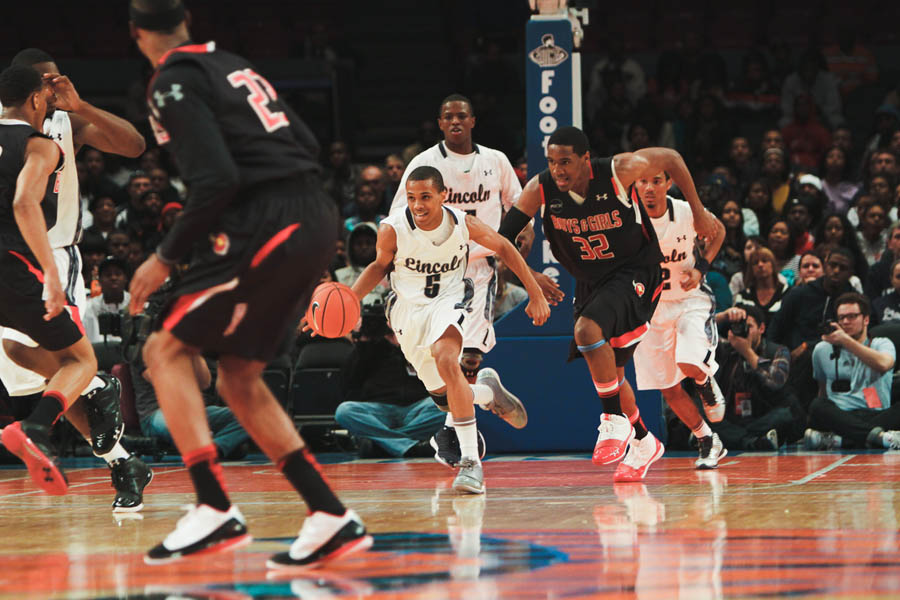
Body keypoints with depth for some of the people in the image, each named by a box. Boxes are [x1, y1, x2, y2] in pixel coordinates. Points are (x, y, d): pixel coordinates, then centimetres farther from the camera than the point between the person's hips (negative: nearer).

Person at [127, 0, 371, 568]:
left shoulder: (175, 83, -5)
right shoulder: (235, 65, 21)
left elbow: (216, 180, -16)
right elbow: (307, 145, 20)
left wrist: (166, 256, -7)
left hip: (267, 227, -8)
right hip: (318, 218, 8)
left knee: (167, 349, -1)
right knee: (240, 377, 15)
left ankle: (215, 509, -13)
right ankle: (332, 518, 10)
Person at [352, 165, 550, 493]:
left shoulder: (464, 224, -19)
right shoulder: (392, 229, -20)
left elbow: (504, 248, 0)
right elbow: (380, 265, 2)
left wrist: (536, 294, 1)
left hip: (449, 299, -2)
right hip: (408, 308, 2)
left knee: (446, 359, -34)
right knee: (445, 398, 6)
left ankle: (471, 462, -31)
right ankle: (488, 390, 44)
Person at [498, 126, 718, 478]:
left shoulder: (619, 171, -23)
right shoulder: (540, 189, -15)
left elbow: (671, 158, -6)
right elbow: (504, 237, -10)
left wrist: (698, 211, -2)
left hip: (634, 273, -6)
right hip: (590, 283, 6)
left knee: (587, 330, -31)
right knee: (608, 372, 14)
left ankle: (615, 420, -16)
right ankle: (643, 442, 37)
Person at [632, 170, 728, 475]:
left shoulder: (688, 213, -17)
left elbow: (718, 231, 5)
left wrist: (701, 268, -9)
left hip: (690, 299, -2)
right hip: (650, 305, 2)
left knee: (690, 364, -27)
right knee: (669, 390, 2)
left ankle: (707, 383, 10)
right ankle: (708, 442, 23)